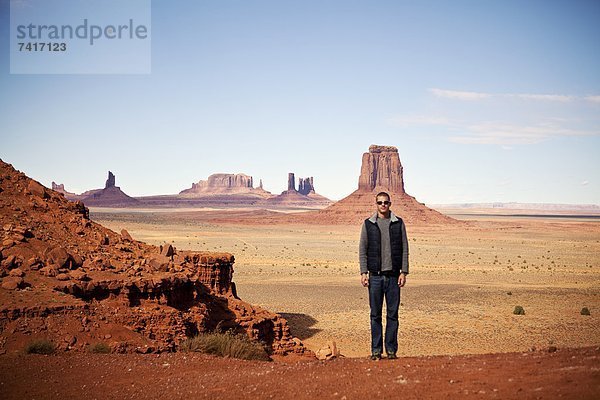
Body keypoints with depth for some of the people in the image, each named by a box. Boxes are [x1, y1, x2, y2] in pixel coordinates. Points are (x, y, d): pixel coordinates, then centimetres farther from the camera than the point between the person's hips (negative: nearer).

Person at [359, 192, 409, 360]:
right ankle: (376, 350, 9)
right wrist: (364, 272, -3)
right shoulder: (368, 224, 5)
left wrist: (404, 272, -2)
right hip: (375, 275, 0)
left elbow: (405, 249, 6)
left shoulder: (398, 223, 6)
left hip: (393, 275, 0)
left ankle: (391, 349, 10)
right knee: (375, 314, 3)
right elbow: (362, 250, 5)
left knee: (393, 314, 3)